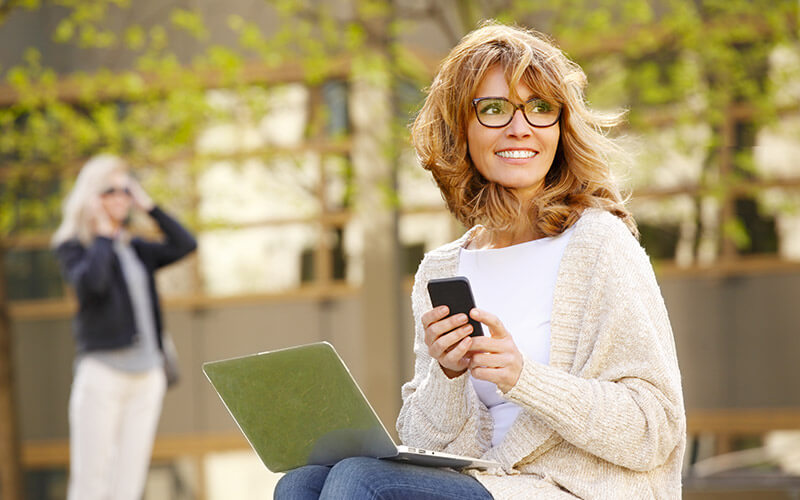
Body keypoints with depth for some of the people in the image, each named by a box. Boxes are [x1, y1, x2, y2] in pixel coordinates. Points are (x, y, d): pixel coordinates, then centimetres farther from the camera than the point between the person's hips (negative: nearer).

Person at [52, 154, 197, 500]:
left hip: (148, 372, 5)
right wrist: (103, 233, -6)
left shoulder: (136, 249, 18)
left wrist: (149, 206, 6)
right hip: (102, 369, -5)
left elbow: (184, 245, 6)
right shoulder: (73, 246, 2)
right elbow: (90, 283, -18)